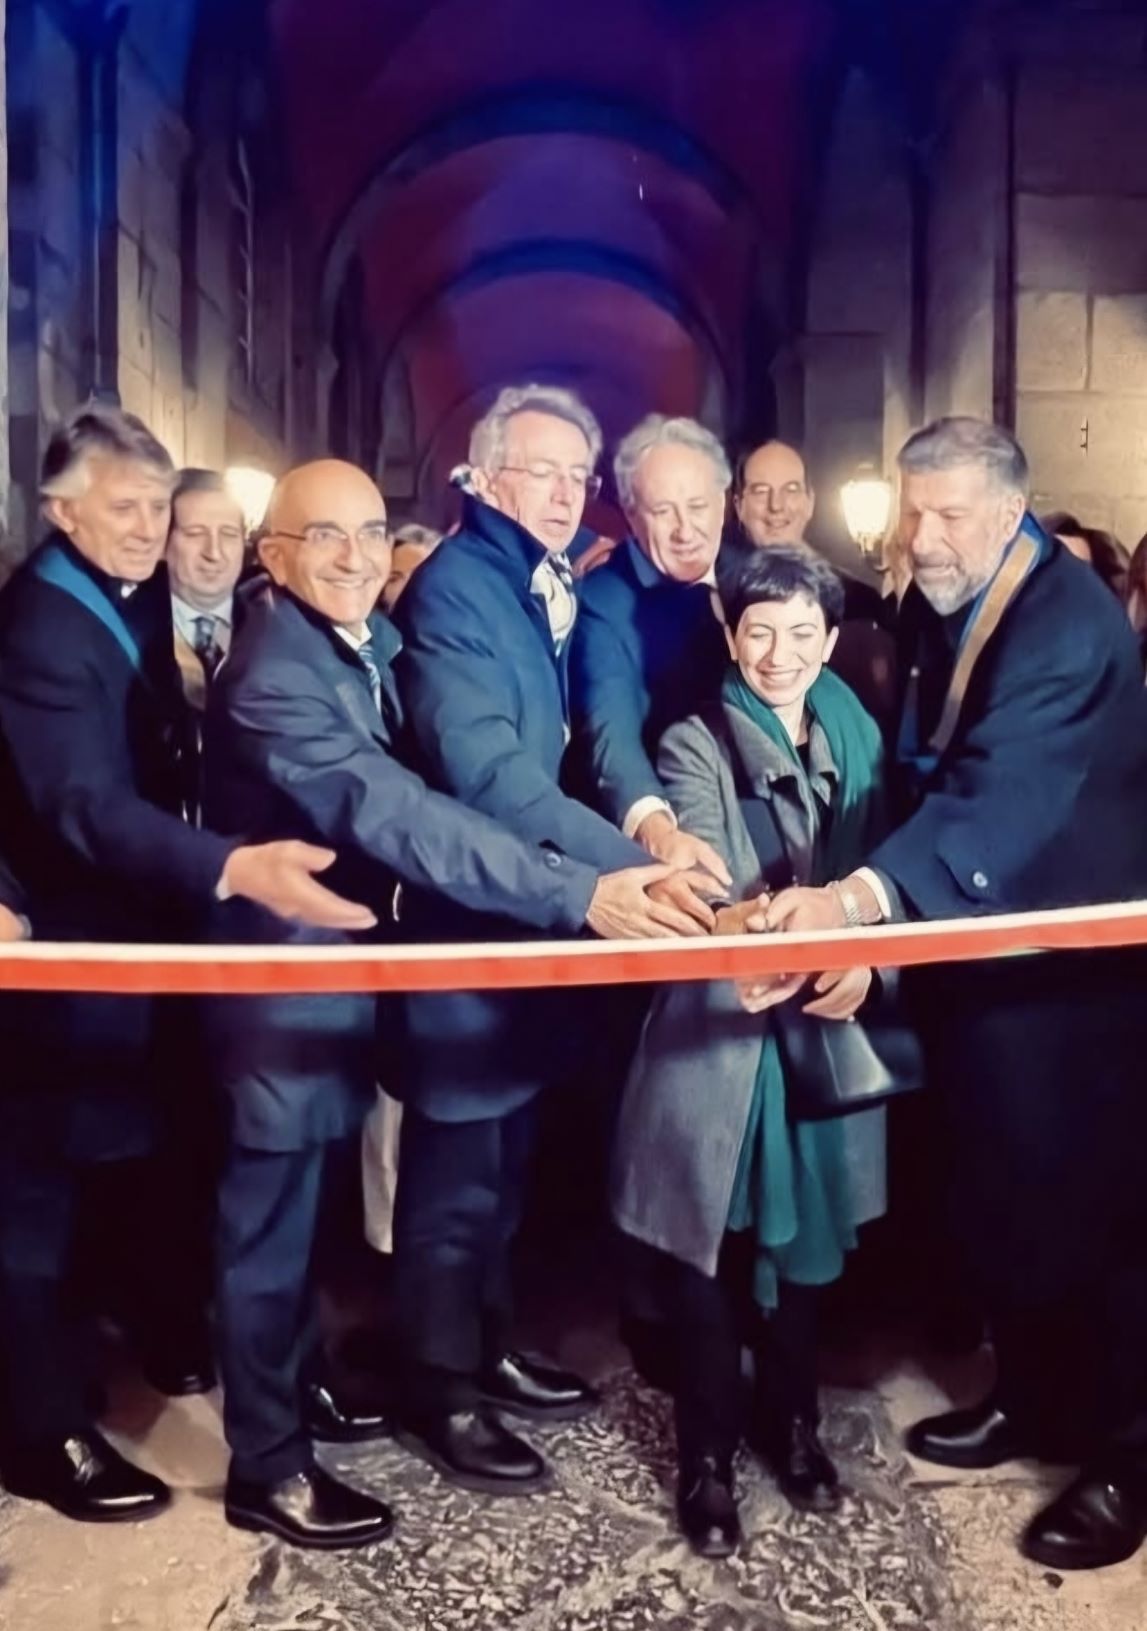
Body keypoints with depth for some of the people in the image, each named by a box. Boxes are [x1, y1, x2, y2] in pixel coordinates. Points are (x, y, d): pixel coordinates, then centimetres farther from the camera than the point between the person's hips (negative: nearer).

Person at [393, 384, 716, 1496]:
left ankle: (485, 1347, 37)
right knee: (457, 1171, 5)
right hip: (471, 919, -8)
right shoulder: (454, 587, -15)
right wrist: (625, 862, -32)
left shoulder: (560, 590, 12)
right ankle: (437, 1392, 23)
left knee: (506, 1161, 20)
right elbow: (485, 768, -27)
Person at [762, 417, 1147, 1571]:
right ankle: (1033, 1391, 37)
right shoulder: (935, 607, 6)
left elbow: (999, 790, -36)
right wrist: (873, 903, 4)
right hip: (978, 948, 8)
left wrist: (859, 897, -48)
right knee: (994, 1189, 17)